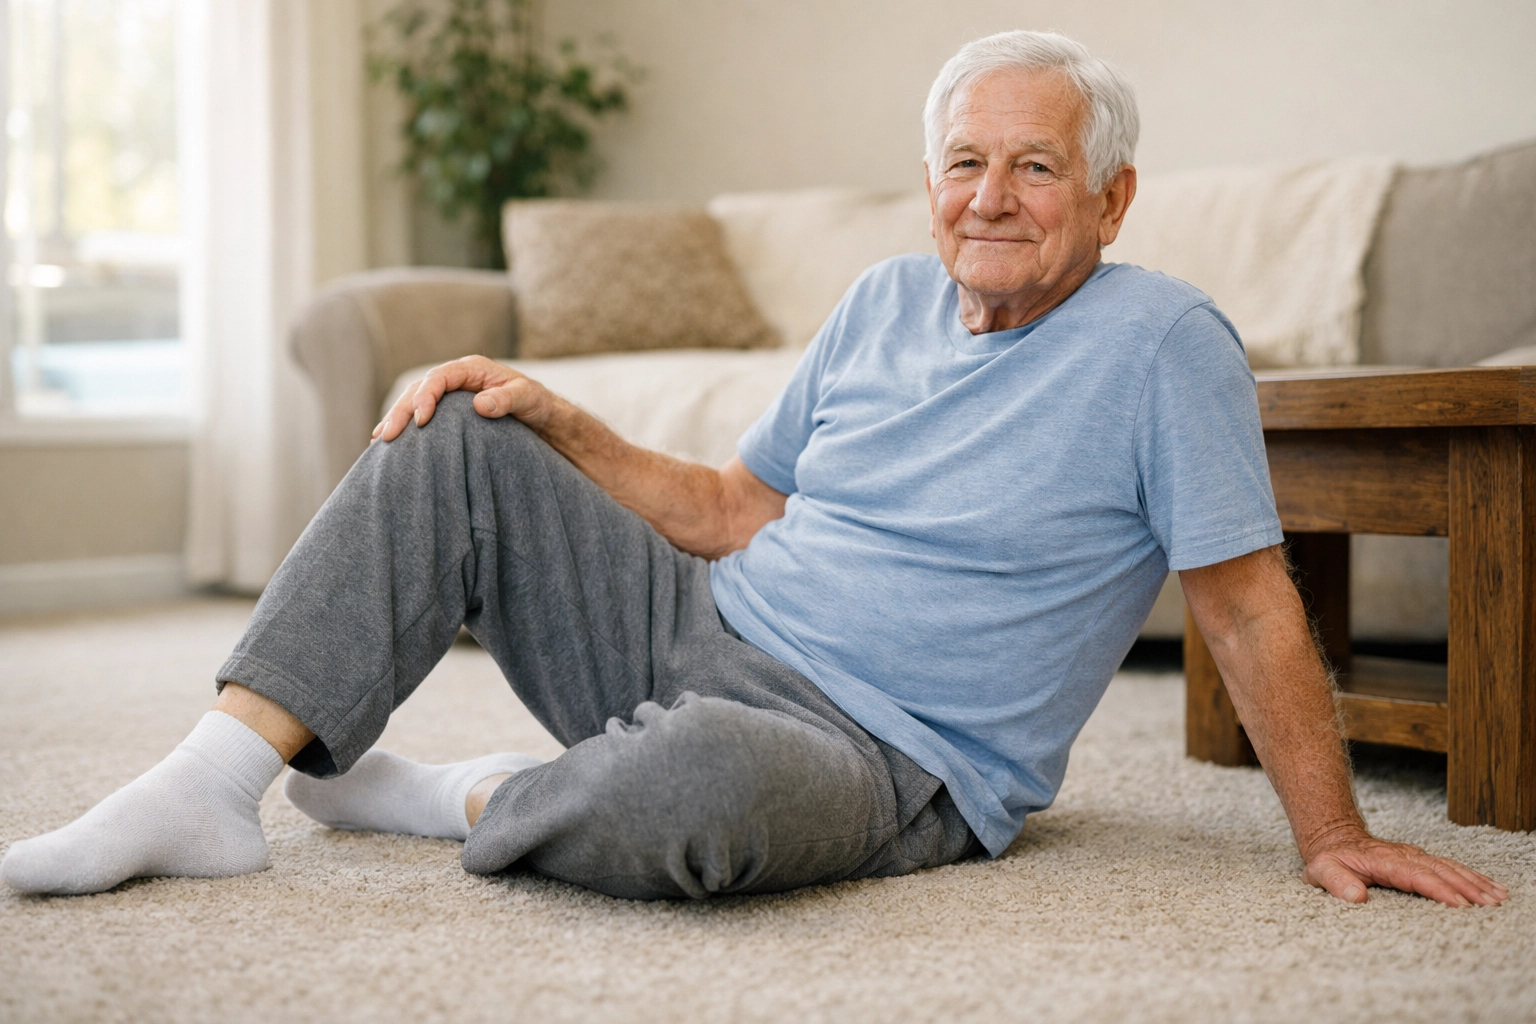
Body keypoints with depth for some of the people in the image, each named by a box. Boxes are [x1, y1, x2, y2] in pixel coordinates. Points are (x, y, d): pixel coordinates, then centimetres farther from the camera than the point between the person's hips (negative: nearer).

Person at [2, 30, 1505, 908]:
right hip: (698, 633, 7)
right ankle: (213, 786, -8)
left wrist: (1329, 835, -9)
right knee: (460, 446, -3)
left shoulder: (1161, 342, -9)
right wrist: (556, 423, 4)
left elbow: (1250, 607, -7)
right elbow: (736, 511, 14)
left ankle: (462, 801, -8)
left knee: (702, 777, -42)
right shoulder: (884, 303, 10)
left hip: (871, 755, -6)